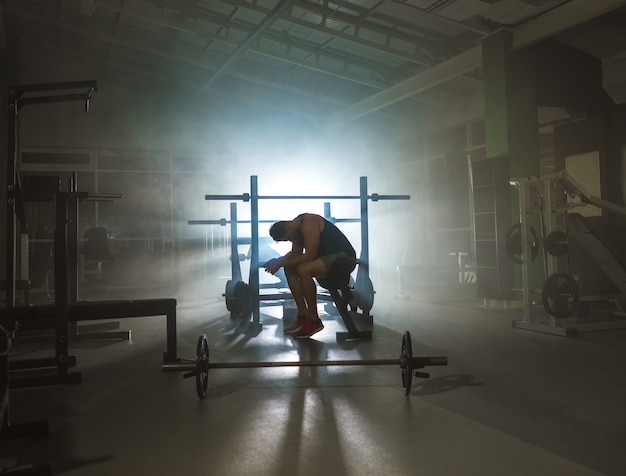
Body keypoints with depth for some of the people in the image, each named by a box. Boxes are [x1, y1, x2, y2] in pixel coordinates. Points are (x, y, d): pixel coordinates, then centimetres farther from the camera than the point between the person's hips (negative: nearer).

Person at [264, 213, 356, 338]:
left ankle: (314, 320, -18)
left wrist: (281, 263, -22)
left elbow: (309, 256, -26)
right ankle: (303, 315, 2)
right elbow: (296, 253, 13)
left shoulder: (309, 224, -23)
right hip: (326, 256, 10)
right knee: (289, 269, 1)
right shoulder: (296, 226, 6)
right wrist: (278, 261, -6)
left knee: (303, 270, -30)